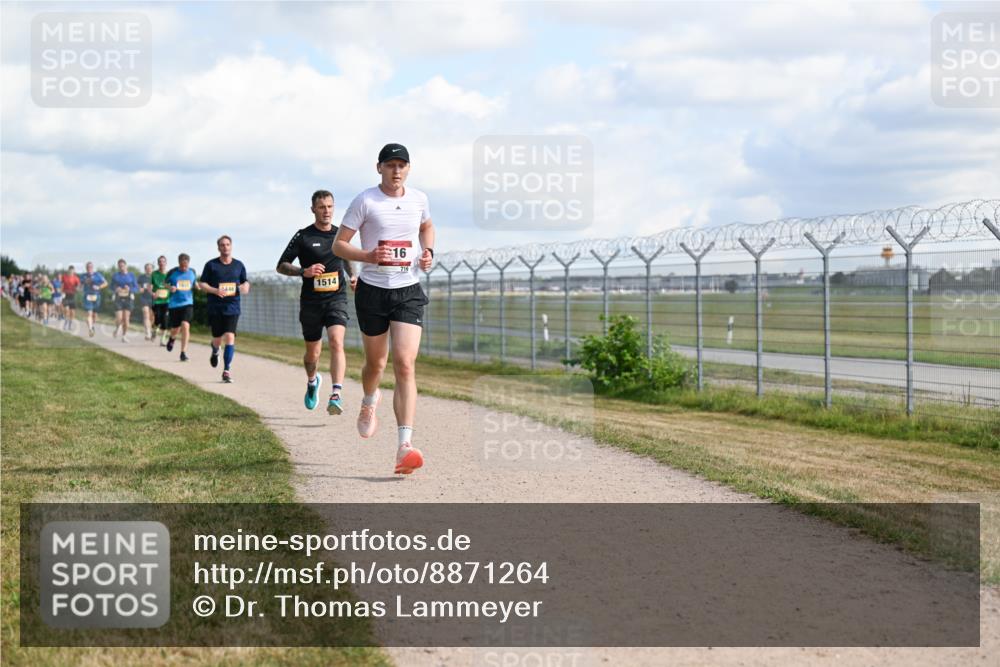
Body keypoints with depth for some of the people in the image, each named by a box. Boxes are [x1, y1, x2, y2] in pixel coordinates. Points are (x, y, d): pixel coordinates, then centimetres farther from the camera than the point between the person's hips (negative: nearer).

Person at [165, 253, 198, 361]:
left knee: (185, 325, -17)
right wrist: (170, 287, -14)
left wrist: (197, 286, -3)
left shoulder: (192, 272, 3)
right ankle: (172, 338, 46)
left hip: (188, 303, 0)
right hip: (174, 304, 0)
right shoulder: (173, 272, -4)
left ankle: (183, 352, -11)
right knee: (175, 329, 7)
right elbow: (165, 283, 7)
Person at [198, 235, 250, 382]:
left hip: (232, 308, 0)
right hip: (215, 308, 0)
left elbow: (245, 283, 17)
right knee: (217, 338, 7)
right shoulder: (211, 264, 2)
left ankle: (227, 370, -9)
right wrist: (215, 290, -15)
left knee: (230, 337, -13)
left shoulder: (239, 265, 8)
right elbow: (201, 284, 3)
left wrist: (244, 287, -7)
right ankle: (215, 353, 44)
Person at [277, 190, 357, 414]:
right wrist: (304, 271, -17)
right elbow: (281, 266, 0)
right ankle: (312, 381, 44)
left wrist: (352, 276, 9)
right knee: (313, 353, 10)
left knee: (336, 342, -23)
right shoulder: (303, 236, -2)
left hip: (337, 298, 0)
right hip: (311, 302, 0)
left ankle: (336, 396, -30)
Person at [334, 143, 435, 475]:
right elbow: (339, 244, -5)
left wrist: (428, 252, 8)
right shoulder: (364, 201, -6)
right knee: (376, 363, 13)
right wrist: (369, 256, -22)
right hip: (373, 290, -1)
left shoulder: (419, 199, 6)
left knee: (405, 365, -14)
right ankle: (369, 403, 51)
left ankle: (405, 446, -20)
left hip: (409, 291, 1)